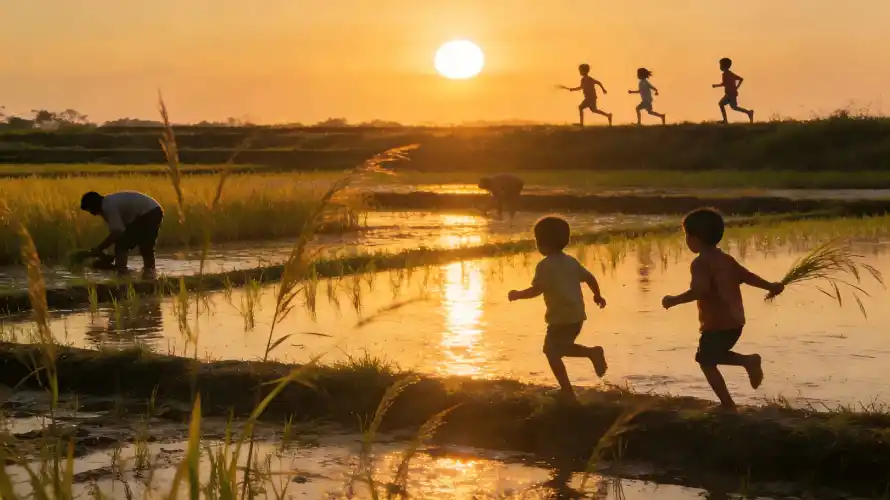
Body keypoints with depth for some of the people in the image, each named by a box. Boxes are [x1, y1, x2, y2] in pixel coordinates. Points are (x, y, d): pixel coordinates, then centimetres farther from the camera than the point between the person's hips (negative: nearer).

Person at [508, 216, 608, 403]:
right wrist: (597, 295, 30)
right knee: (562, 348, 24)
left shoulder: (545, 265, -13)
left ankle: (567, 391, -1)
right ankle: (593, 352, 4)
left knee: (552, 352, 2)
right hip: (577, 315, 8)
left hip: (561, 317, -8)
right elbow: (589, 278, 14)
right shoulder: (571, 261, 11)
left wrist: (518, 295, -4)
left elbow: (537, 290, -19)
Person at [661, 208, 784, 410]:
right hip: (735, 321, 9)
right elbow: (746, 276, 21)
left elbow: (700, 290, -32)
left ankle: (728, 405, 2)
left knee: (707, 363, 5)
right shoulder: (725, 259, 10)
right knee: (713, 356, 25)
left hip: (717, 323, -9)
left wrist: (675, 300, -24)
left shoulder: (701, 262, -17)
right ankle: (748, 361, 6)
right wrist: (770, 286, 35)